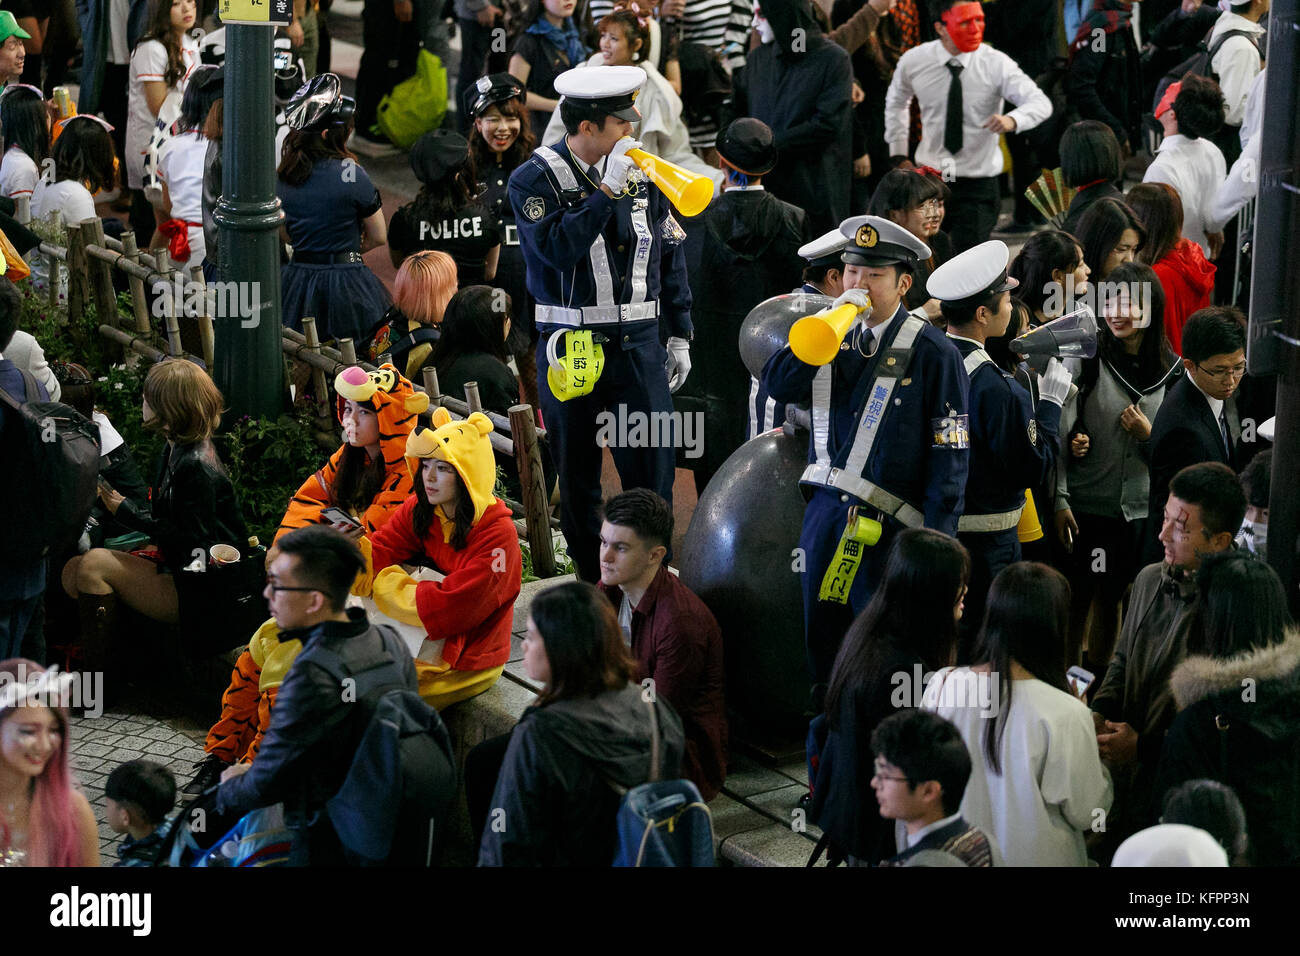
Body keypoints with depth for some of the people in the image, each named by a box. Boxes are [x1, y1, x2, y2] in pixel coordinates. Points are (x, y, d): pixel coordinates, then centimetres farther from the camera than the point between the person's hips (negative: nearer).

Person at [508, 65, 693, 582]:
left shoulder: (642, 173, 7)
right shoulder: (534, 181, -5)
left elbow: (670, 254, 14)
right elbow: (558, 248, -22)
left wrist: (679, 335, 13)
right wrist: (607, 189, -23)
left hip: (639, 344, 2)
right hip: (570, 346, -2)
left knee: (651, 469, -2)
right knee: (576, 476, 6)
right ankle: (591, 584, 17)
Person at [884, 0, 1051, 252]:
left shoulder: (996, 64, -11)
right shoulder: (913, 61, -4)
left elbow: (1040, 103, -18)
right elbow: (895, 101, 17)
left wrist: (1012, 120, -40)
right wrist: (898, 156, 13)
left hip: (978, 183, -2)